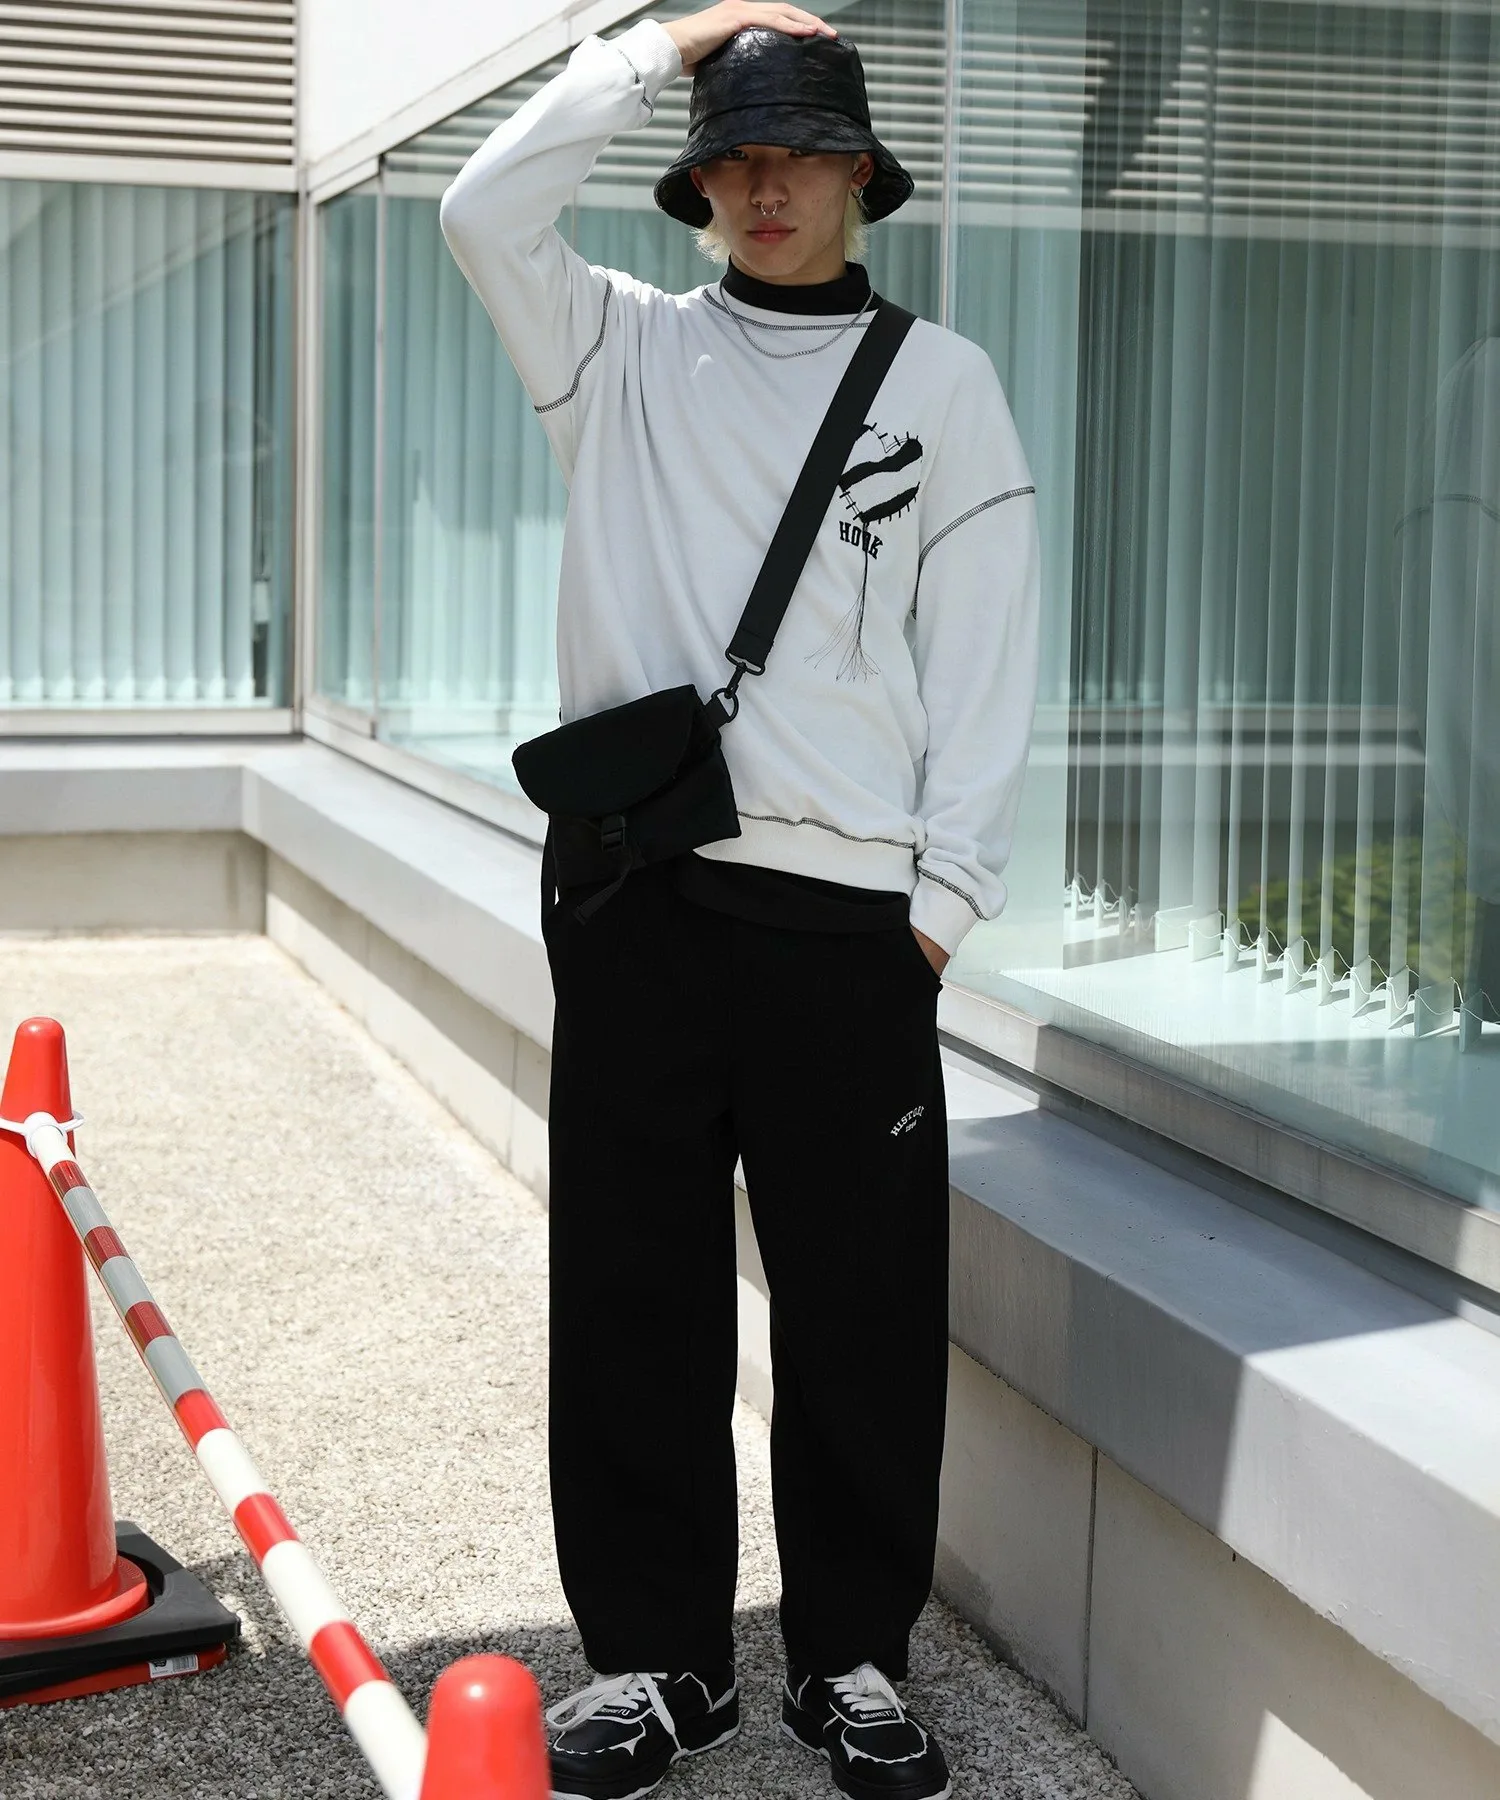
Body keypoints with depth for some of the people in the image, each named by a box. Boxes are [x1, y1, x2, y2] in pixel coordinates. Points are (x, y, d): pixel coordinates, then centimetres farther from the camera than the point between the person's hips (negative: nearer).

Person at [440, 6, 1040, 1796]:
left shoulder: (942, 378, 8)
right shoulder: (630, 351, 12)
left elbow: (985, 656, 3)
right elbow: (489, 210, -4)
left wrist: (942, 896, -3)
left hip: (848, 911, -1)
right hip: (632, 893, 2)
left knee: (865, 1308, 3)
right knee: (633, 1293, 6)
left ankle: (852, 1655, 19)